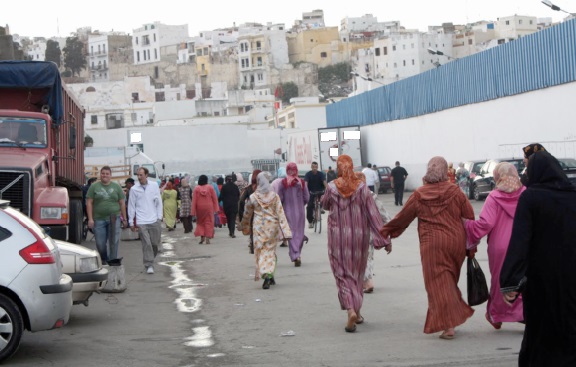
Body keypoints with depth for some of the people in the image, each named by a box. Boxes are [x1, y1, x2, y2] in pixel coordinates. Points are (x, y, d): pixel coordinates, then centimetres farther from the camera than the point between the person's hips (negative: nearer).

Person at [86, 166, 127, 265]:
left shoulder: (116, 187, 7)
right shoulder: (94, 187, 4)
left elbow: (122, 203, 9)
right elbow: (89, 203, 1)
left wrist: (124, 218, 7)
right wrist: (90, 219, -6)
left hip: (114, 219, 0)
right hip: (99, 219, 0)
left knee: (114, 242, -5)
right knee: (100, 244, 4)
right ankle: (104, 261, 26)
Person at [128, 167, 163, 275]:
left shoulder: (154, 185, 4)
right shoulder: (134, 189, 1)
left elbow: (158, 202, 9)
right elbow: (131, 206, 5)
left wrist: (159, 217, 3)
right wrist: (131, 222, 4)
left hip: (154, 220, 2)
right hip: (141, 222, -2)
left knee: (155, 243, 5)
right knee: (146, 244, -9)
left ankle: (150, 260, 28)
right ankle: (149, 265, -6)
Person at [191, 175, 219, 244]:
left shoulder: (196, 188, -5)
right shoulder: (210, 187, -4)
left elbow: (194, 200, -4)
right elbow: (215, 199, -3)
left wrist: (193, 211, 1)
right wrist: (216, 209, 2)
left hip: (199, 208, 0)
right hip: (209, 207, 0)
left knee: (200, 222, 16)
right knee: (208, 222, 5)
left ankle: (202, 236, 2)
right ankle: (207, 238, -3)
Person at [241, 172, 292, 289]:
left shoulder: (253, 197, -5)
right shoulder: (274, 196, -4)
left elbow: (247, 214, 7)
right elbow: (281, 214, -8)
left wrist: (245, 227, 25)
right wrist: (286, 231, -7)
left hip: (259, 227, -1)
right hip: (272, 226, 1)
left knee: (261, 251, 3)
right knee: (271, 250, 13)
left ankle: (265, 275, -14)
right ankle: (270, 276, 9)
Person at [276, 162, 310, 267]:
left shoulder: (283, 183, -7)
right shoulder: (301, 182, -2)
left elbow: (279, 198, -6)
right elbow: (307, 198, 0)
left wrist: (281, 207, 13)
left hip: (288, 211, -1)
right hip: (300, 211, 1)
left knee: (291, 234, 0)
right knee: (299, 233, 11)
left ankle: (295, 256, -12)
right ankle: (298, 255, 13)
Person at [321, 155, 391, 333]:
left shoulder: (332, 187, -10)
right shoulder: (362, 187, -6)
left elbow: (324, 205, 10)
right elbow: (373, 214, -7)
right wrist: (384, 239, -5)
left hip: (338, 236, -2)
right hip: (359, 236, 2)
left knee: (343, 273, 3)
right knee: (357, 273, 17)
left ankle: (351, 310, -18)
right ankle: (357, 311, 26)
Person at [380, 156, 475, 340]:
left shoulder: (419, 195, -2)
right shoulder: (455, 191, -1)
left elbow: (402, 218, 6)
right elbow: (470, 216, 1)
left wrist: (385, 232, 21)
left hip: (432, 245, -2)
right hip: (456, 242, 2)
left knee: (438, 284, 0)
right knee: (450, 281, 15)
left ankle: (448, 325, -7)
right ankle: (454, 317, 18)